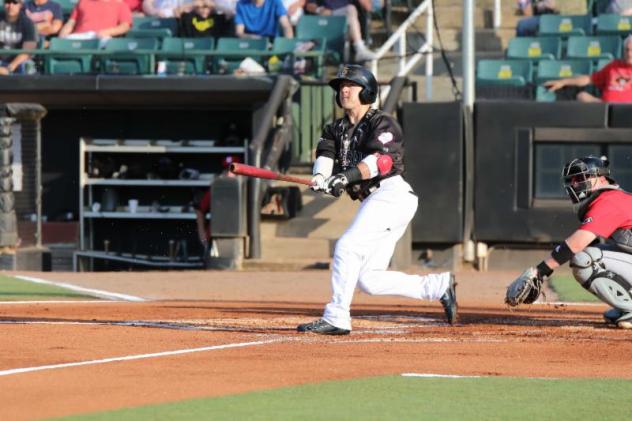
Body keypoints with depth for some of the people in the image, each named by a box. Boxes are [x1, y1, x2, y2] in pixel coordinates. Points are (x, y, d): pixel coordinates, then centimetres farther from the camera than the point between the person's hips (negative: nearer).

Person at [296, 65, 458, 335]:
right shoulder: (336, 130, 21)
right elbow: (325, 154, 4)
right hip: (374, 201, 9)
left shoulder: (381, 124, -2)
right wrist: (320, 176, -19)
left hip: (392, 193, -9)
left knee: (347, 246, -21)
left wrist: (348, 176, -34)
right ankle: (439, 287, 13)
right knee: (369, 280, 3)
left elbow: (382, 159, -19)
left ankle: (336, 318, -21)